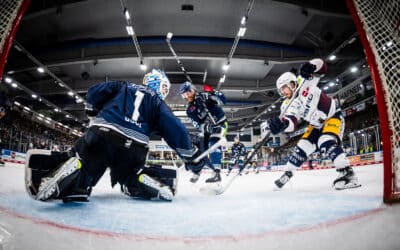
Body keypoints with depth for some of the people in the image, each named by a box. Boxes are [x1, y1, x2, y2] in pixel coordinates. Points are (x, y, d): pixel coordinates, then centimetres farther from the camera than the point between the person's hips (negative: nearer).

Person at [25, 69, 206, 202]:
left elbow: (94, 92, 14)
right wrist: (191, 156, 15)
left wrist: (94, 115, 29)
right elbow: (175, 130, 8)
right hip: (133, 149, 0)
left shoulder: (123, 86, 25)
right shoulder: (158, 104, 18)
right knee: (132, 180, 23)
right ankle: (163, 184, -4)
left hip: (100, 136, 1)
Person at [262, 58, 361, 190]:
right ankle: (288, 173, 20)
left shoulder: (306, 84, -20)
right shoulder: (289, 106, -11)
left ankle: (347, 173, -30)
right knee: (302, 146, 3)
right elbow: (291, 123, -29)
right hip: (317, 125, 6)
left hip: (333, 116, -5)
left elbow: (320, 64, -19)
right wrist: (280, 124, -52)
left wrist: (310, 67, -43)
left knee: (326, 143, -30)